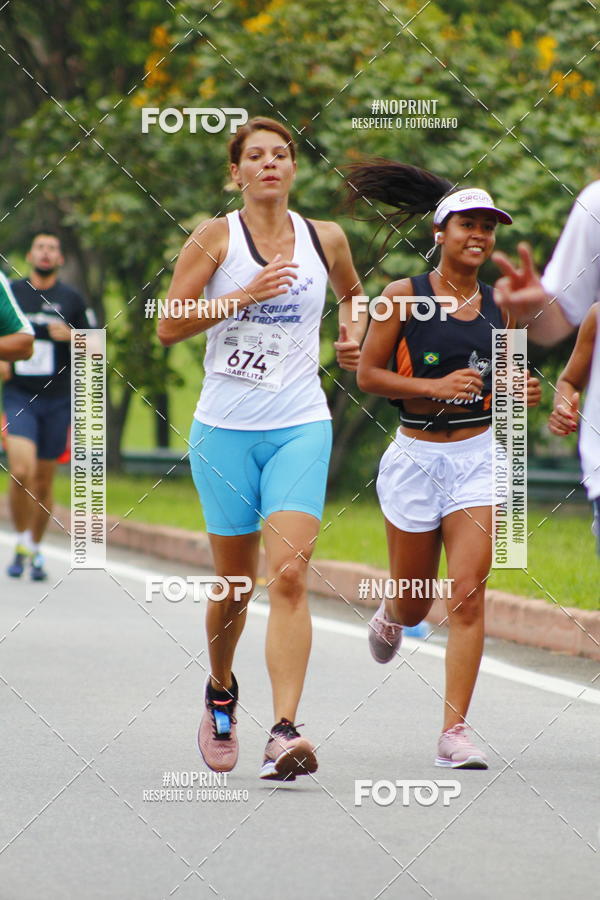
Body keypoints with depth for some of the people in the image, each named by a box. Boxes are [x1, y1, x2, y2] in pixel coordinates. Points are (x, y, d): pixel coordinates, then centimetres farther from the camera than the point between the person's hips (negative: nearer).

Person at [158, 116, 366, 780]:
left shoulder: (325, 239, 7)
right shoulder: (215, 238, -1)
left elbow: (351, 289, 29)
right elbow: (168, 327, -7)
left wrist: (352, 330, 8)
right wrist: (244, 296, -16)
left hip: (300, 428, 1)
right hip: (225, 430, 0)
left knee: (288, 575, -16)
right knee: (235, 582, 8)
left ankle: (285, 732, -24)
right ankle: (220, 690, 39)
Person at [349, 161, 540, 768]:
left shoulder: (497, 308, 7)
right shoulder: (404, 296, -5)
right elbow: (367, 375, -5)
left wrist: (518, 395, -2)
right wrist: (435, 386, -18)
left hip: (478, 455, 2)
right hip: (417, 455, -2)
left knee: (467, 594, -12)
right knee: (415, 605, 10)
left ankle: (454, 731, -11)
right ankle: (389, 618, 50)